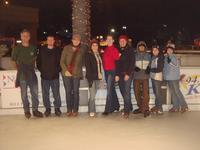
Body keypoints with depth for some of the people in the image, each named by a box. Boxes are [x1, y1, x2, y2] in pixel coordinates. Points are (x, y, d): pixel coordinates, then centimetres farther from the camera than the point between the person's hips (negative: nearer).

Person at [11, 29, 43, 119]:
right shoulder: (17, 48, -4)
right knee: (24, 94, 6)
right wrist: (19, 69, 0)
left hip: (32, 73, 3)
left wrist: (33, 67, 8)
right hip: (22, 74, -3)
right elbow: (14, 61, 3)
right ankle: (26, 111, 19)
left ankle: (35, 110, 19)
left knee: (35, 92, 7)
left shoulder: (33, 48, 4)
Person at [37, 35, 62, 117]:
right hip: (44, 76, 1)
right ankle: (47, 108, 20)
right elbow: (38, 61, 9)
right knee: (45, 94, 7)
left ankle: (57, 108, 15)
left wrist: (58, 70, -1)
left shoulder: (58, 50, 3)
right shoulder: (42, 50, 5)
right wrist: (41, 70, 1)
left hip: (55, 76, -1)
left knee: (56, 94, 1)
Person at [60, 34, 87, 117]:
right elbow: (62, 61, 1)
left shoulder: (82, 49, 3)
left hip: (76, 73, 0)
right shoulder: (66, 48, 2)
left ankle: (75, 110, 12)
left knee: (75, 91, 2)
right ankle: (69, 109, 13)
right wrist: (65, 70, -8)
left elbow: (83, 60, 11)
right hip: (66, 73, 0)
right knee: (68, 92, 4)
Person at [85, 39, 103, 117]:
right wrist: (90, 77, -15)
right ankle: (92, 111, 2)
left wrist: (100, 74, 7)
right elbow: (88, 67, -8)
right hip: (92, 77, -5)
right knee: (92, 95, -7)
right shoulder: (88, 54, -2)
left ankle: (92, 110, 16)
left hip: (98, 77, 5)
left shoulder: (99, 54, 16)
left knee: (93, 95, 8)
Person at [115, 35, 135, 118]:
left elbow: (132, 63, -6)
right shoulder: (118, 50, 14)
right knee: (123, 91, 6)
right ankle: (129, 107, 21)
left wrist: (128, 74, -13)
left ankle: (126, 110, -9)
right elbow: (116, 63, 12)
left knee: (127, 91, -11)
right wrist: (117, 74, 3)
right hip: (120, 74, 5)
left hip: (128, 73, -4)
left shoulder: (130, 50, 1)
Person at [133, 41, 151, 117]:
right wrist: (134, 67, -13)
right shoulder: (135, 55, 8)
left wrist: (149, 68, -6)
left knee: (145, 93, -11)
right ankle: (140, 108, 20)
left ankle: (146, 109, -7)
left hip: (145, 77, -1)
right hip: (136, 77, 2)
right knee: (137, 92, 5)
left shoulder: (148, 55, 10)